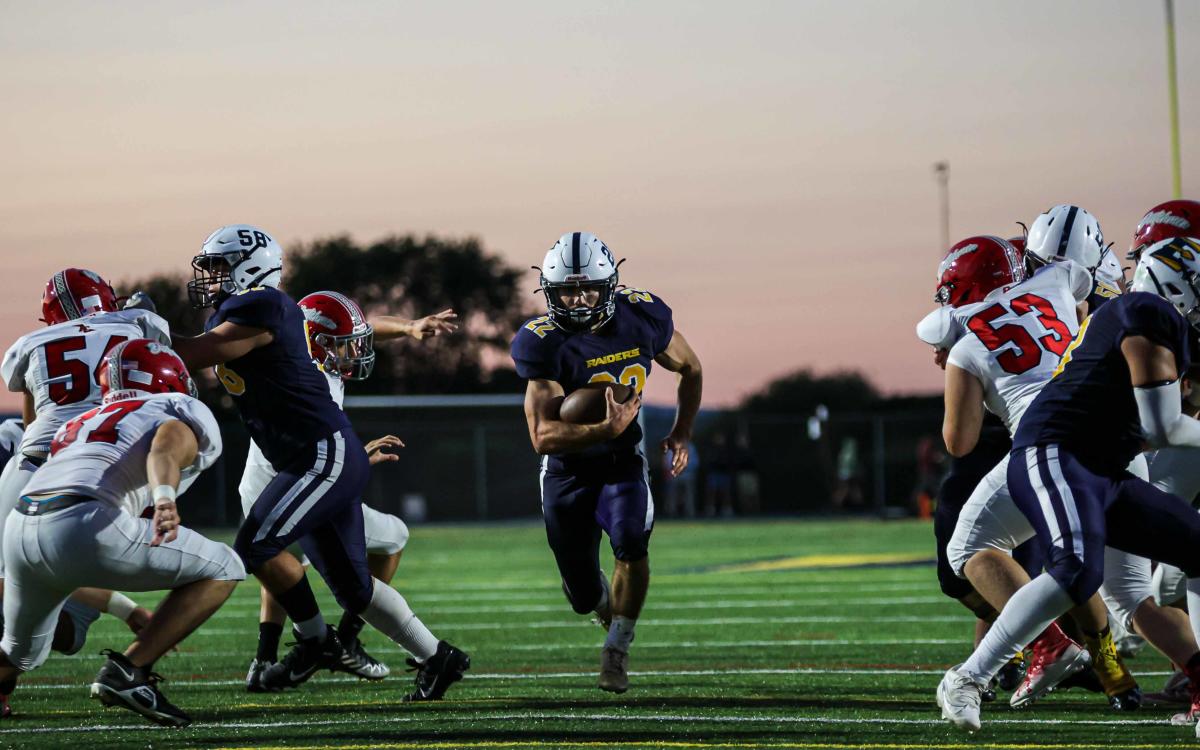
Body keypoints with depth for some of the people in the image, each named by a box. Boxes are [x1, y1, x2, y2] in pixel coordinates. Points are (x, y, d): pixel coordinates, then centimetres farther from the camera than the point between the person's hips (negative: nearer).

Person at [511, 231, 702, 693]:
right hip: (567, 469, -1)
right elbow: (543, 437, -31)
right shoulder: (543, 344, -24)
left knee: (631, 542, -28)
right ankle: (612, 615, 45)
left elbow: (690, 368, 8)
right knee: (585, 597, 6)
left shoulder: (642, 317, -13)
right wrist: (606, 429, -45)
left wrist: (682, 434, -1)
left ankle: (617, 650, -8)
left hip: (623, 461, 1)